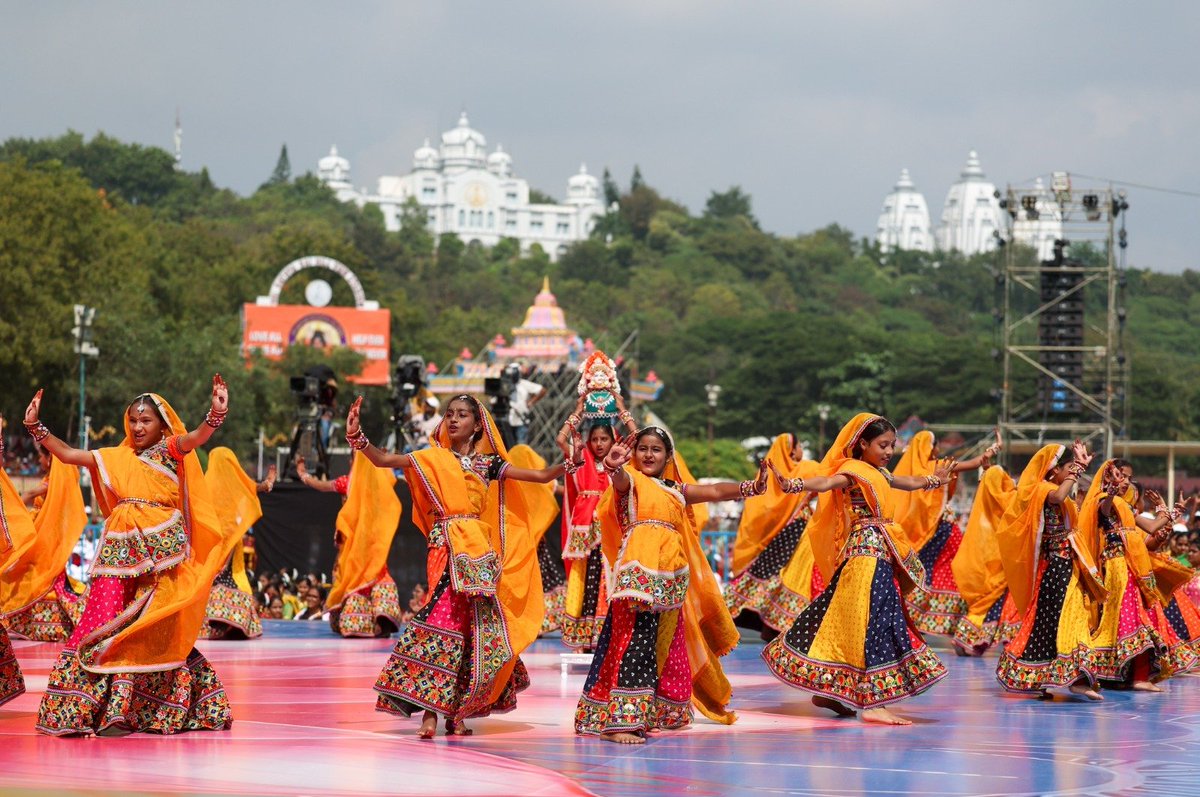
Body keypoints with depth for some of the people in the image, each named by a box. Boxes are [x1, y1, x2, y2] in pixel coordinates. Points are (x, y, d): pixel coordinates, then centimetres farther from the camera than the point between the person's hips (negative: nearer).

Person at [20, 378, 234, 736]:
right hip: (121, 548, 4)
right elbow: (67, 454, 16)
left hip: (162, 548, -4)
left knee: (156, 628, -5)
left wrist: (215, 415, -34)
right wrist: (36, 427, 9)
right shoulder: (115, 457, 16)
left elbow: (196, 438, -15)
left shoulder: (170, 450, 4)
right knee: (104, 622, -4)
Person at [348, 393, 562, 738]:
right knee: (444, 618, -15)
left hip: (479, 551, 3)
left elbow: (541, 476, 14)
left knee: (475, 626, 1)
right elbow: (384, 460, -2)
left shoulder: (488, 463, 12)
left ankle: (456, 713, 7)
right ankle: (430, 712, -17)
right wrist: (358, 438, -16)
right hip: (447, 550, -3)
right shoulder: (434, 459, 7)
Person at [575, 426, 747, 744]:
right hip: (638, 571, -7)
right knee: (634, 639, -16)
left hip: (671, 576, 7)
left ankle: (654, 714, 18)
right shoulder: (632, 480, 4)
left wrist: (750, 487, 5)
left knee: (667, 646, 9)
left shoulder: (677, 489, 23)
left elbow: (715, 491, 20)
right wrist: (614, 467, -43)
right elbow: (620, 480, -19)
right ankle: (618, 720, -21)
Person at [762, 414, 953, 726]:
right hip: (866, 552, -10)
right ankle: (872, 703, -17)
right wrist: (793, 485, -47)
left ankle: (826, 690, 17)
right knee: (874, 621, -13)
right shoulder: (854, 471, -10)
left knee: (846, 621, 11)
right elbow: (826, 482, -28)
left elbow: (908, 482, 37)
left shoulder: (879, 474, 18)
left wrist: (934, 479, 54)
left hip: (880, 554, 10)